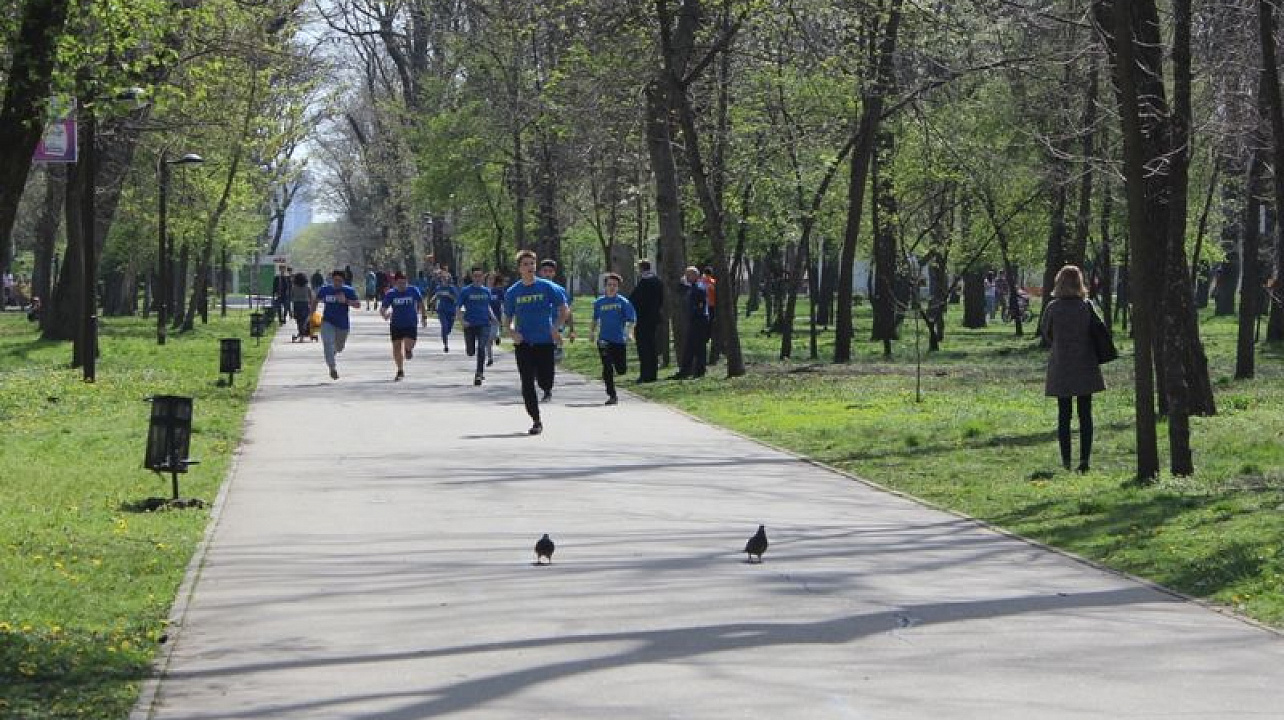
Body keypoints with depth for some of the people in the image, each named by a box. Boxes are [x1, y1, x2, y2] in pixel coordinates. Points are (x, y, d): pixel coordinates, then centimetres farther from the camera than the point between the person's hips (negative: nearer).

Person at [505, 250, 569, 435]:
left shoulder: (547, 287, -1)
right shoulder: (512, 292, 4)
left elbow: (564, 310, 3)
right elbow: (508, 319, 11)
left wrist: (555, 327, -13)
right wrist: (512, 331, -10)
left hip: (545, 341, -1)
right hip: (523, 343, 1)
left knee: (544, 380, -4)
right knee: (527, 384, -4)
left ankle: (547, 389, 36)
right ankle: (536, 421, 5)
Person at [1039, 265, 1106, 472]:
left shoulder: (1053, 308, -7)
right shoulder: (1087, 306, -5)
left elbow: (1046, 333, 5)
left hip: (1061, 367, -1)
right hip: (1085, 367, 1)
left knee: (1064, 415, 6)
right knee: (1085, 414, 7)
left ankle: (1066, 461, 3)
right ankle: (1085, 458, 1)